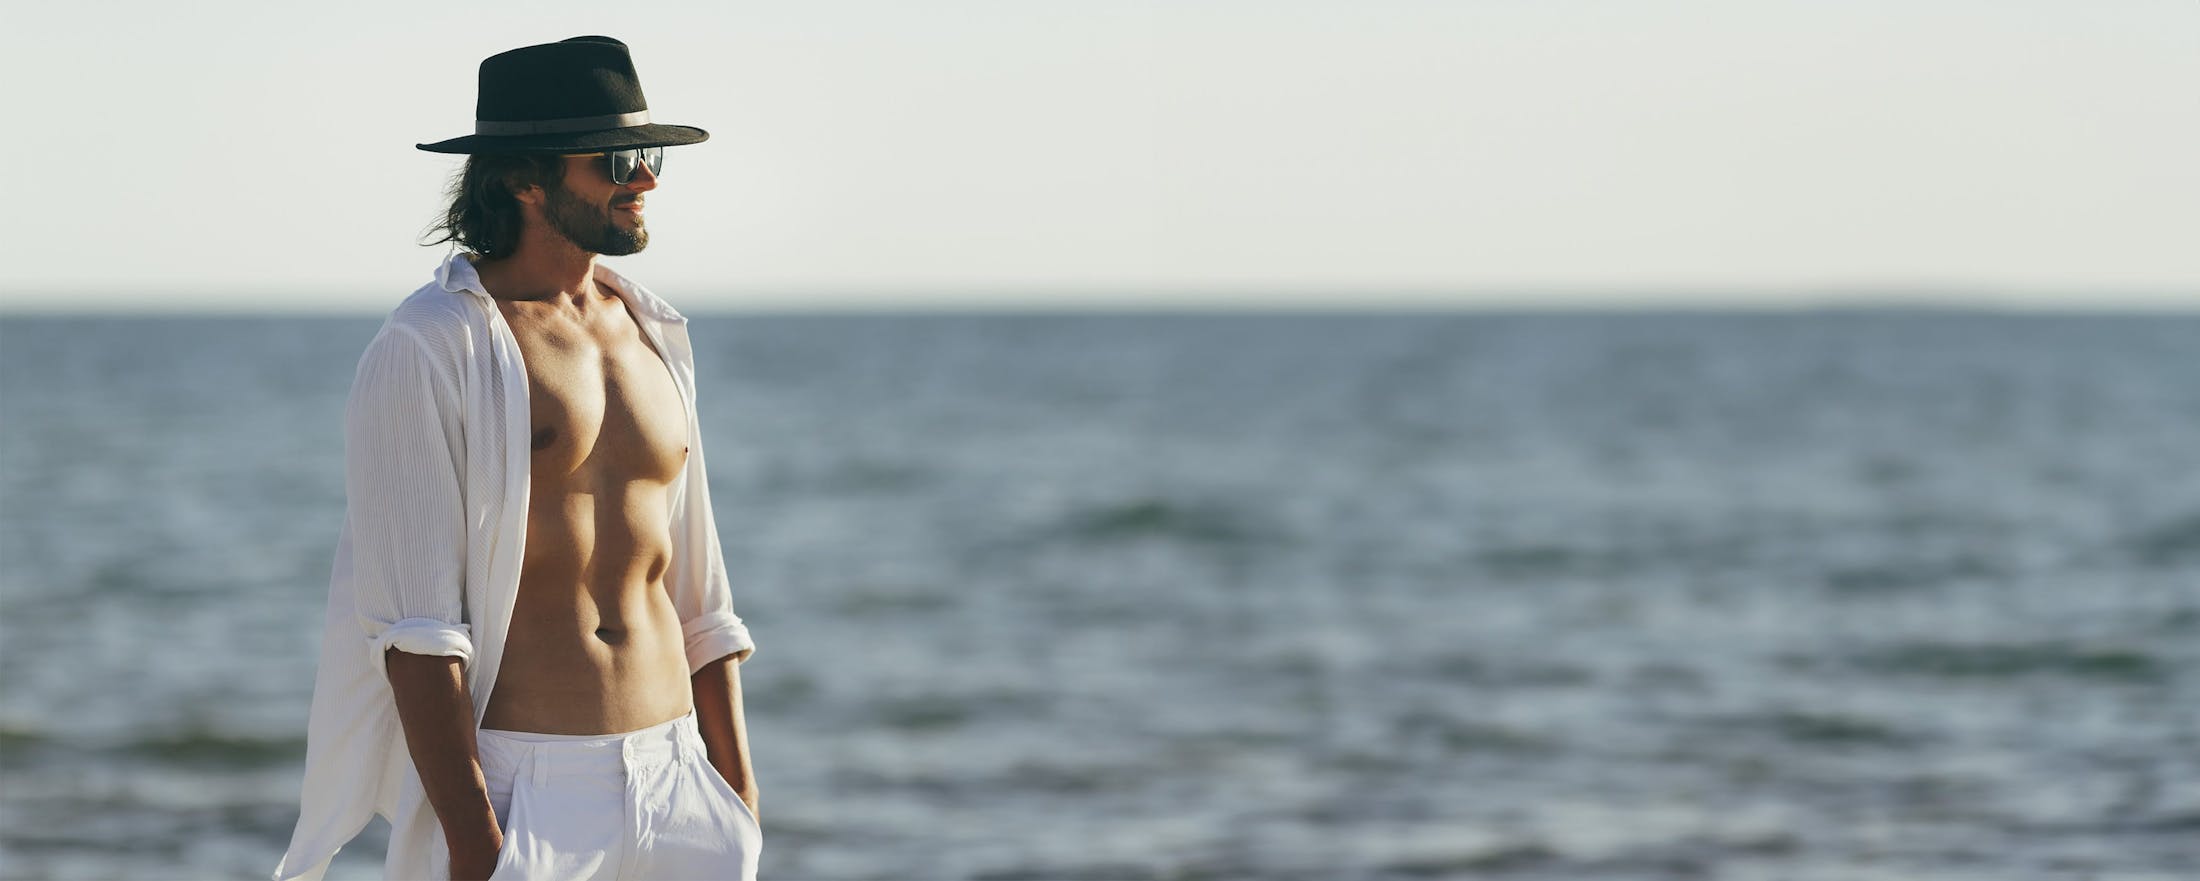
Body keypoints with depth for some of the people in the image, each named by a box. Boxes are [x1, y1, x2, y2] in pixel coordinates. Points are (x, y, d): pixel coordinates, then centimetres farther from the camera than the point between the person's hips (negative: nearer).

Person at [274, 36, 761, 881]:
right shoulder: (430, 349, -7)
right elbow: (415, 624, -13)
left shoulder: (651, 335, 14)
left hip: (672, 776, 6)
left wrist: (741, 807, 13)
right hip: (517, 792, -6)